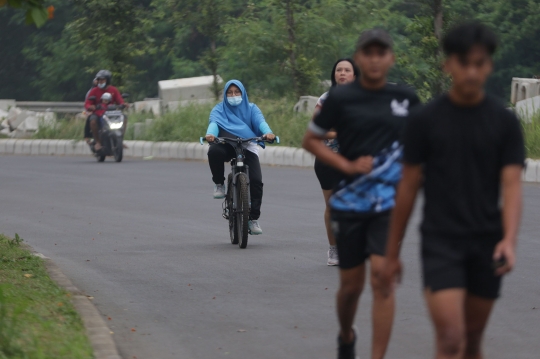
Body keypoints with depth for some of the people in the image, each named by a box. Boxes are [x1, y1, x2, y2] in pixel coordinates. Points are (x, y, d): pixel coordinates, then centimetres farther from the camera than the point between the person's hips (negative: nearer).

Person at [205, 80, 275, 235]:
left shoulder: (251, 108, 15)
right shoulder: (219, 109, 13)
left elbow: (260, 121, -5)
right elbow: (214, 122, -8)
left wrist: (268, 132, -28)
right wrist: (210, 134, -33)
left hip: (247, 146, 1)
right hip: (226, 145, -1)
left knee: (256, 181, -18)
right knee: (214, 151, -37)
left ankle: (254, 218, -8)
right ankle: (219, 184, -11)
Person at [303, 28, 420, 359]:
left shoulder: (406, 99, 3)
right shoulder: (341, 98, -2)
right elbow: (311, 140, 5)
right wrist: (347, 165, -7)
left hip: (390, 203, 0)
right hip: (350, 203, 0)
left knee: (382, 275, -15)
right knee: (351, 284, 8)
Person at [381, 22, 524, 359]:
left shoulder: (505, 122, 2)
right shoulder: (426, 120, -1)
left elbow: (511, 185, -5)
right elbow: (409, 186, 4)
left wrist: (509, 239, -22)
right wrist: (393, 253, 7)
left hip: (486, 244, 2)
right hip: (441, 242, -2)